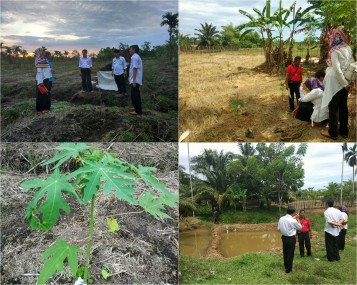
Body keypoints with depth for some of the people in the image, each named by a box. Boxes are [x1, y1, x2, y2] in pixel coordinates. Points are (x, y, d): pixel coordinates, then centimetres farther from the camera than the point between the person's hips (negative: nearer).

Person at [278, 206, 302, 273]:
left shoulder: (281, 219, -5)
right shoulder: (293, 220, -20)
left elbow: (279, 229, 3)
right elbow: (300, 227, -3)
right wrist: (297, 219, 2)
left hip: (284, 237, 5)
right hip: (291, 238, -5)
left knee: (285, 252, 20)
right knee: (290, 253, 7)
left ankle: (286, 266, 38)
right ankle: (288, 269, 17)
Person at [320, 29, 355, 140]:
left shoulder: (334, 50, -14)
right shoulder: (348, 49, 7)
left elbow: (337, 69, -20)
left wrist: (344, 83, -14)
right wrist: (347, 82, 8)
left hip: (336, 82, -7)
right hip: (345, 81, 7)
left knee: (333, 107, 1)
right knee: (343, 106, 13)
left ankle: (333, 132, 6)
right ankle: (344, 131, 20)